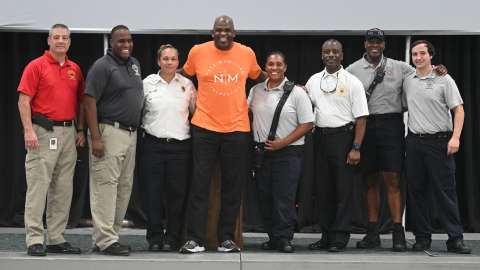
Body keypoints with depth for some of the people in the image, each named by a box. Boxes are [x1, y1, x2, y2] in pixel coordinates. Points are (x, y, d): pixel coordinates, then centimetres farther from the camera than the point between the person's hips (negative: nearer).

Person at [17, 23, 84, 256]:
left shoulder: (75, 70, 14)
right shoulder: (36, 66, -3)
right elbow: (24, 100, -8)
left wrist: (80, 130, 10)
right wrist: (28, 130, -16)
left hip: (68, 132, 6)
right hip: (43, 132, -6)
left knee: (63, 189, 8)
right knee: (38, 186, -6)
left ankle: (56, 239, 15)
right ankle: (34, 240, -4)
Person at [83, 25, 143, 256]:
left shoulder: (134, 64, 16)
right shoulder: (103, 66, -8)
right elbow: (89, 101, -14)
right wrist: (96, 137, -20)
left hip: (131, 132, 8)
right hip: (110, 131, -8)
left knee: (124, 187, 10)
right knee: (106, 185, -9)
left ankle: (112, 234, 17)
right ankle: (105, 240, -8)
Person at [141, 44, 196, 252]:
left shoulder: (187, 85, 7)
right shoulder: (147, 83, 5)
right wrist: (144, 129, 4)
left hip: (180, 145, 0)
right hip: (153, 144, 0)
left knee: (177, 193, 1)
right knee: (153, 193, 0)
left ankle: (172, 238, 12)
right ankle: (154, 238, 9)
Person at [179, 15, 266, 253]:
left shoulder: (247, 53, 4)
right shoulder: (198, 51, -1)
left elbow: (259, 76, 22)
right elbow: (184, 73, 17)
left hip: (237, 128, 2)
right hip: (204, 127, -2)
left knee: (233, 186, 7)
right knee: (200, 184, -1)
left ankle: (226, 239, 17)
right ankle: (195, 239, 4)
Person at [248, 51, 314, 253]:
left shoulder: (296, 92, -3)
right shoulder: (256, 90, 9)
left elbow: (307, 123, -5)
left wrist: (283, 142, -13)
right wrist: (253, 141, 9)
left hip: (288, 151, -4)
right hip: (261, 151, 4)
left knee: (284, 196, -8)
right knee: (265, 196, 6)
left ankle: (284, 238, -1)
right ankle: (272, 237, 16)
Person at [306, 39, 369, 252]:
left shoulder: (352, 82, -3)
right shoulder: (313, 80, 11)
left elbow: (361, 117, -7)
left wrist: (356, 148, -13)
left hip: (343, 136, -5)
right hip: (321, 137, 5)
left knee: (343, 189, -2)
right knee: (323, 188, 9)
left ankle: (340, 237, 3)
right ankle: (327, 236, 17)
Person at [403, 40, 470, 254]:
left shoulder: (444, 80, -2)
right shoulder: (407, 82, 10)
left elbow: (458, 109, -6)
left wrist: (455, 137, -16)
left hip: (439, 141, -4)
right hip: (414, 141, 4)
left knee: (445, 190, -5)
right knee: (417, 191, 6)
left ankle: (455, 238, -2)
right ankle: (422, 237, 14)